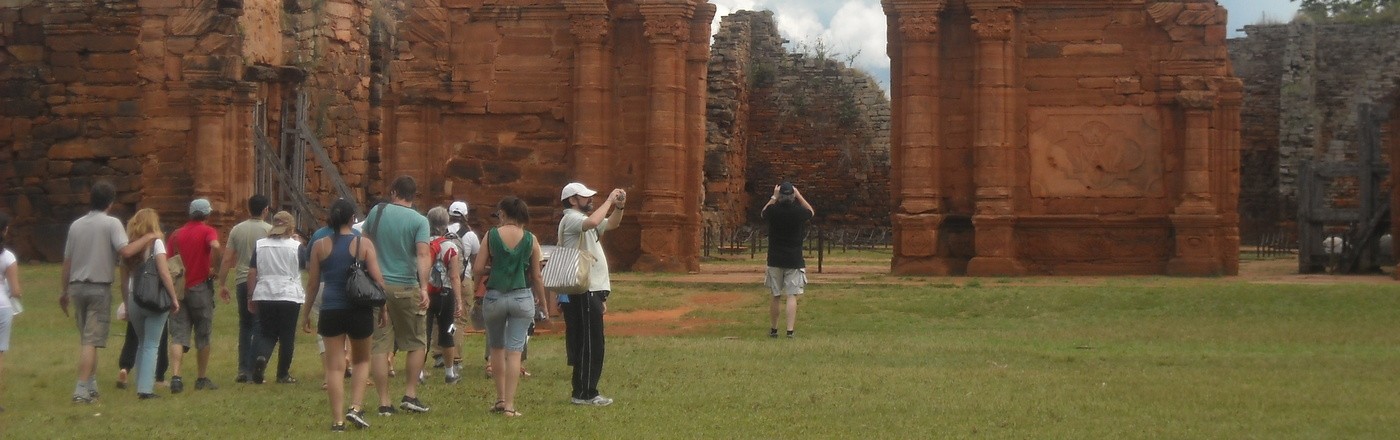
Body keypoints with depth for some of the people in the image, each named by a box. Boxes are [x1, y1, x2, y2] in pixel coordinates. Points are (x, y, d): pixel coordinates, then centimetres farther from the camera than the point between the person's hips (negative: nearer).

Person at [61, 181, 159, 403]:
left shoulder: (76, 225, 9)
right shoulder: (112, 223, -6)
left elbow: (67, 261, 12)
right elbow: (126, 251, -21)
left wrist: (65, 291, 20)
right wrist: (147, 238, -7)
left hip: (77, 287, 5)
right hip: (99, 287, -5)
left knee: (85, 338, 16)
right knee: (91, 340, -5)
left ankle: (91, 385, 20)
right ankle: (82, 389, -11)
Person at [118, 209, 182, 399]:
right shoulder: (156, 242, -4)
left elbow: (124, 281, 10)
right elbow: (164, 273, -13)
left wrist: (126, 306, 15)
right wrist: (174, 298, -8)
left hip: (134, 300, 4)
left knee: (142, 343, 18)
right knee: (151, 345, -1)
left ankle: (141, 385, 17)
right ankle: (146, 388, -7)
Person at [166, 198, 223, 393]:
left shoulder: (176, 234, 10)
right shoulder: (207, 231, -4)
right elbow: (216, 247, -26)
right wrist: (214, 269, -13)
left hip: (179, 288, 3)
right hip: (200, 287, -3)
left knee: (179, 336, -1)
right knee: (203, 336, 9)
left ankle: (175, 377, -18)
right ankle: (202, 379, 16)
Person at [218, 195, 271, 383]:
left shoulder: (237, 230, 7)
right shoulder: (269, 230, -3)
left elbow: (227, 259, 6)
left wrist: (222, 284, 13)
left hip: (242, 282, 3)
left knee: (245, 325, 13)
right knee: (259, 327, 0)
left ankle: (243, 370, 12)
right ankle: (254, 370, -5)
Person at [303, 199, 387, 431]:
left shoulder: (319, 246, 1)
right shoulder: (364, 244, -3)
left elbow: (312, 283, 5)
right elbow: (378, 279, -6)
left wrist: (306, 313, 14)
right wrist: (383, 308, 4)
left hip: (330, 311, 1)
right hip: (359, 310, -1)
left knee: (334, 366, 4)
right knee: (361, 360, 19)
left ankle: (338, 419, 1)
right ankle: (356, 407, 4)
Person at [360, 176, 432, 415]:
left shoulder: (377, 212, 5)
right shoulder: (419, 221, -4)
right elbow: (423, 254, -16)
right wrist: (424, 288, -22)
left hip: (377, 286, 3)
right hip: (406, 288, -2)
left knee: (380, 345, 4)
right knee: (417, 343, 13)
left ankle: (384, 403, 3)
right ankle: (410, 395, 7)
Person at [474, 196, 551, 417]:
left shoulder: (491, 235, -3)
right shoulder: (530, 239, -1)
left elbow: (478, 269, -4)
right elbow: (536, 276, 3)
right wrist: (543, 301, 14)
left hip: (495, 296, 0)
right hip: (522, 297, 0)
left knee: (497, 348, 19)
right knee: (514, 351, 0)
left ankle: (500, 398, 19)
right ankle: (509, 405, -5)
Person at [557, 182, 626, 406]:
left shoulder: (581, 220, 21)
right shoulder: (571, 219, -11)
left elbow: (611, 224, 27)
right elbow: (593, 222, -32)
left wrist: (619, 206, 8)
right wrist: (609, 200, -21)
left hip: (591, 292, 10)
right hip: (582, 293, -10)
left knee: (583, 345, 12)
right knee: (590, 344, -9)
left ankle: (582, 391, 16)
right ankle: (585, 393, -6)